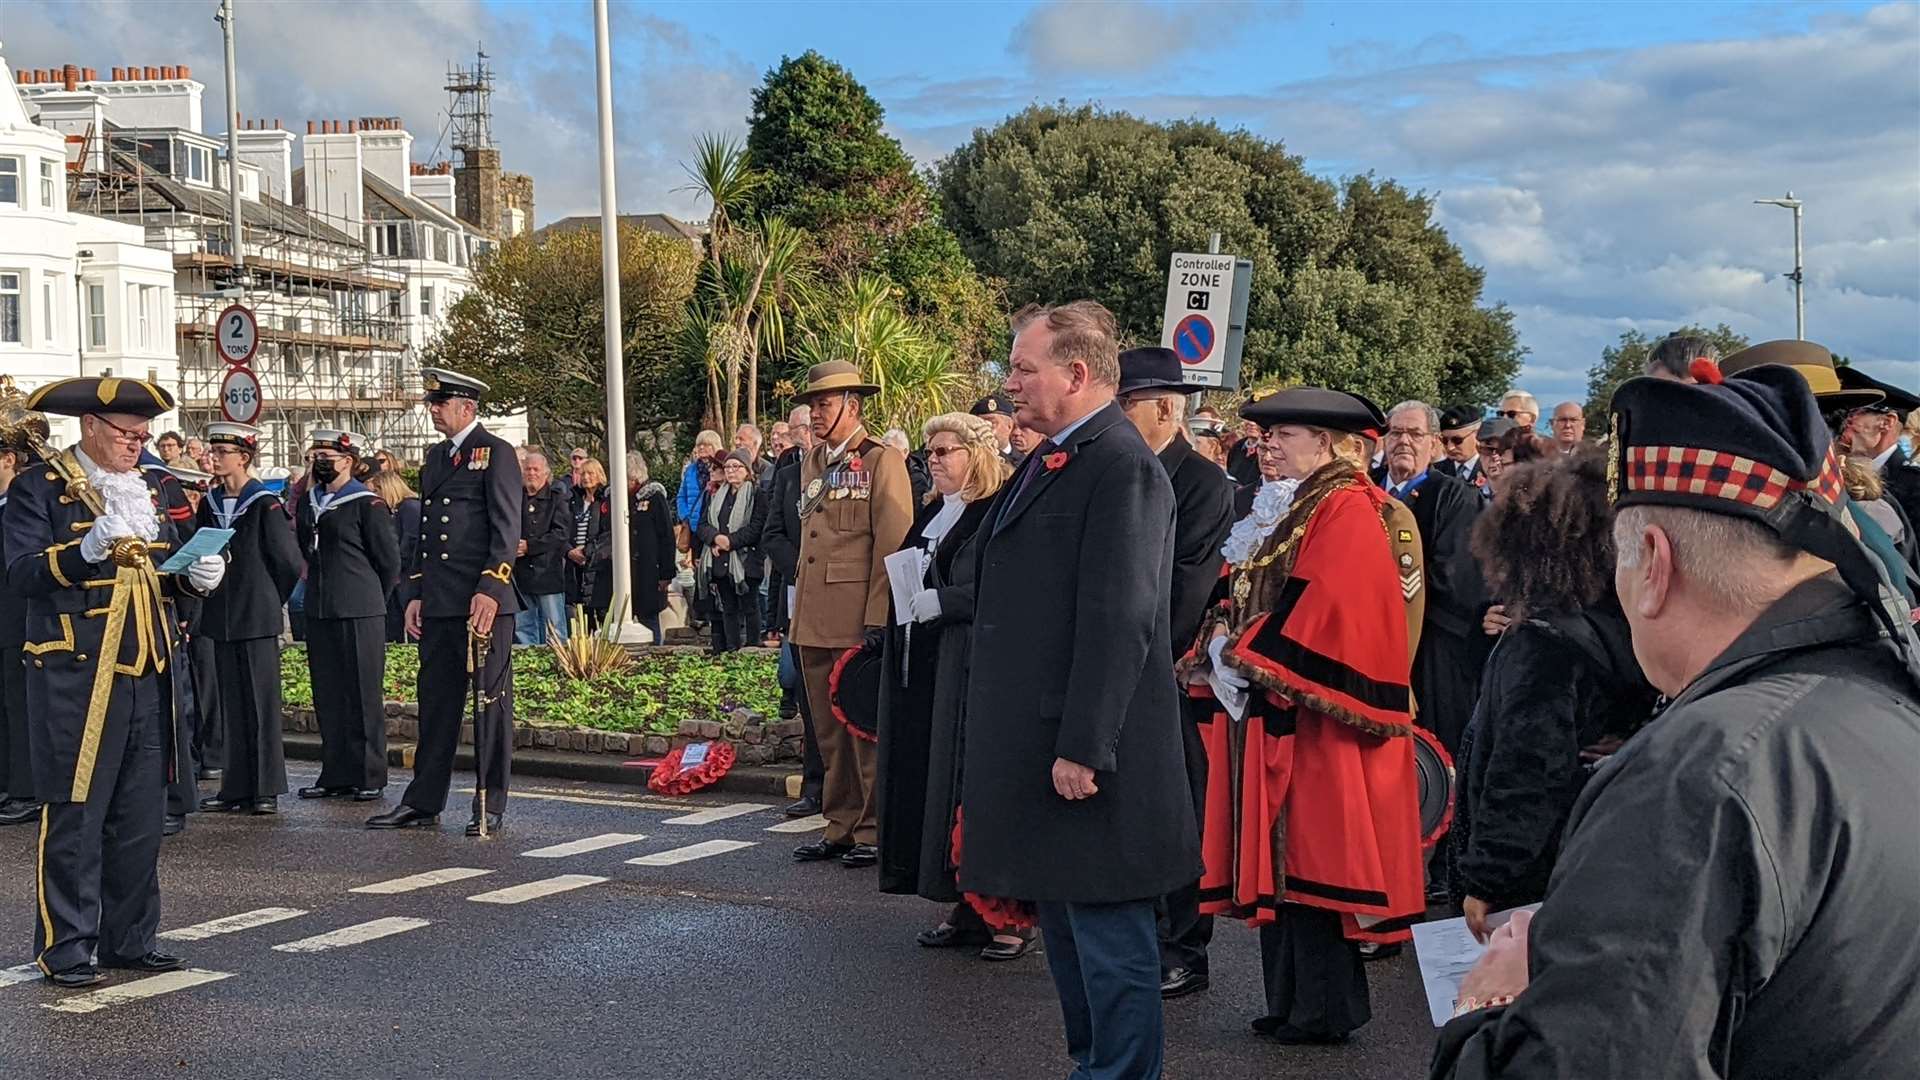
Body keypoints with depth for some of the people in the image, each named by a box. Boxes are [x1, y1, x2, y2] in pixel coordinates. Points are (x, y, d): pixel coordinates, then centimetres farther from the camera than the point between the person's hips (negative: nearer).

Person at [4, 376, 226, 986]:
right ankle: (66, 951, 5)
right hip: (75, 680, -6)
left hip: (147, 679, 6)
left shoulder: (148, 491, 17)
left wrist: (198, 574, -1)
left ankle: (130, 939, 21)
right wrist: (88, 549, -28)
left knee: (140, 818, 11)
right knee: (73, 818, -3)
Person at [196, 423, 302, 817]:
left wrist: (268, 599, 4)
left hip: (257, 620, -6)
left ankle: (266, 789, 2)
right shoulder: (210, 504, 10)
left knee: (261, 703, -2)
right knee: (231, 705, 9)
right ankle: (236, 787, 14)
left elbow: (290, 562, -6)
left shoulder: (265, 505, -8)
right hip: (221, 618, 6)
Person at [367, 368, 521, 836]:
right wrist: (415, 595, 15)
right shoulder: (436, 456, 18)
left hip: (484, 602, -7)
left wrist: (490, 590, -19)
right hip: (439, 604, 8)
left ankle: (490, 807, 6)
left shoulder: (496, 453, -5)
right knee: (436, 701, 10)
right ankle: (423, 802, 15)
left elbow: (507, 529, -11)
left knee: (491, 702, 0)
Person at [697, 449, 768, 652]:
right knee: (728, 609, 9)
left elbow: (755, 529, -13)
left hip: (746, 561, -6)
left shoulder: (756, 496, -4)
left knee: (749, 608, -1)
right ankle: (731, 650, 13)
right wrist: (716, 538, -12)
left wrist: (730, 541, -16)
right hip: (720, 563, 6)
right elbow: (703, 525, 9)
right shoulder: (717, 496, 16)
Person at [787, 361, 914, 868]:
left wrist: (878, 620, -18)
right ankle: (841, 826, 20)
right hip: (815, 624, 8)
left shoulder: (882, 460, -7)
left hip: (859, 621, -7)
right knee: (830, 731, 12)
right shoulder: (812, 461, 17)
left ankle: (874, 831, 7)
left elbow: (894, 546, -12)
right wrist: (798, 614, 15)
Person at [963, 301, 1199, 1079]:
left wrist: (1083, 748, -23)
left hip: (1085, 753, -10)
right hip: (1042, 739, 10)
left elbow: (1119, 619, -22)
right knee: (1062, 912, 19)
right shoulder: (1052, 459, 14)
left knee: (1107, 926, 0)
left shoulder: (1121, 467, -16)